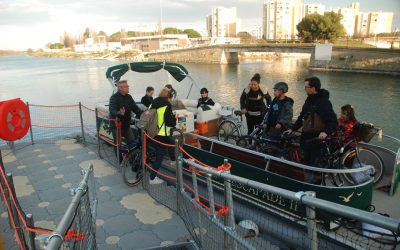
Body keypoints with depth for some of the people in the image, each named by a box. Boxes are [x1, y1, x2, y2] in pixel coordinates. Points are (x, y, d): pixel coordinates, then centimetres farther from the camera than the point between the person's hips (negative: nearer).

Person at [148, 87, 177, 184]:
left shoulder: (152, 104, 6)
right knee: (159, 156, 3)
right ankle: (152, 178, 9)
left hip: (153, 133, 9)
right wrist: (174, 118, -1)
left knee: (171, 142, 32)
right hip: (162, 135, -8)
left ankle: (173, 160, 50)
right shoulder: (166, 106, -16)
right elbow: (171, 122, -20)